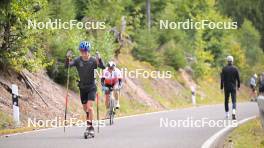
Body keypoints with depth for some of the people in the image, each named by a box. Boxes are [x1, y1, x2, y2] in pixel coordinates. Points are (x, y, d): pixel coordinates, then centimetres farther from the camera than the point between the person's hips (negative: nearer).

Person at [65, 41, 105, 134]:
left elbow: (103, 67, -25)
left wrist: (99, 59, -43)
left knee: (89, 106, -16)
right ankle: (89, 120, 38)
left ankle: (90, 126, -10)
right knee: (85, 108, 13)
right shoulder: (78, 60, -8)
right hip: (82, 87, 3)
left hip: (91, 87, -3)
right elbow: (67, 65, -19)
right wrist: (67, 58, -38)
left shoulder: (93, 60, -13)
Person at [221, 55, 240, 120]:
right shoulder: (235, 68, -4)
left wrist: (221, 87, -1)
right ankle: (233, 113, -28)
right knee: (234, 101, -4)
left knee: (226, 100, 16)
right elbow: (238, 78, -2)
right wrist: (238, 86, 13)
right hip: (233, 87, -1)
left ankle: (227, 114, 25)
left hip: (226, 87, 1)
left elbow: (222, 79, -6)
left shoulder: (224, 69, -4)